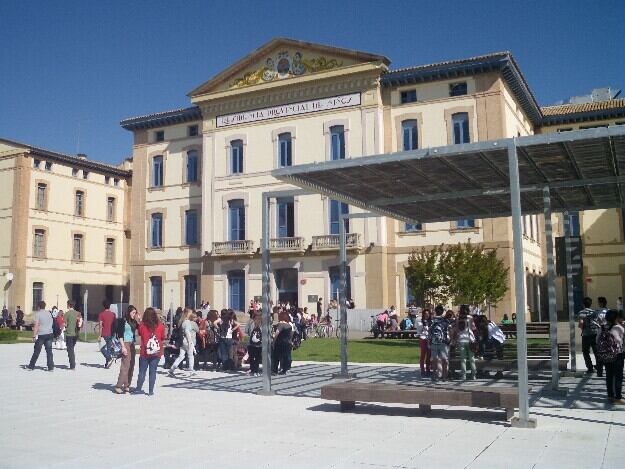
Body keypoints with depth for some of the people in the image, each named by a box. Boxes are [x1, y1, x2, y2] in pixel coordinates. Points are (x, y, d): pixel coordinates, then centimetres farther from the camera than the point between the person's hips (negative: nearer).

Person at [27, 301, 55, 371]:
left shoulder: (38, 313, -6)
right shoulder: (49, 313, 12)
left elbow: (36, 325, -13)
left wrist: (34, 336, -12)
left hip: (41, 334, -5)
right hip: (49, 334, 5)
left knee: (36, 351, 6)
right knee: (49, 351, 4)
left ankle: (31, 366, 17)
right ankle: (51, 367, 0)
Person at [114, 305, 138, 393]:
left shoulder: (133, 322, 12)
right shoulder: (123, 321, -5)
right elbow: (120, 335, -9)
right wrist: (123, 347, -15)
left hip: (132, 344, 7)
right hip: (126, 344, -7)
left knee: (131, 366, 6)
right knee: (125, 365, -10)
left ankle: (127, 386, 12)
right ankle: (118, 386, -5)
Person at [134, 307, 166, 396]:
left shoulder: (142, 325, -8)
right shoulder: (160, 325, -4)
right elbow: (163, 338, 5)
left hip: (145, 352, -1)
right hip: (157, 352, 1)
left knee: (142, 371, 10)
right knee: (153, 371, 5)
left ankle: (138, 388, 14)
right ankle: (151, 391, 7)